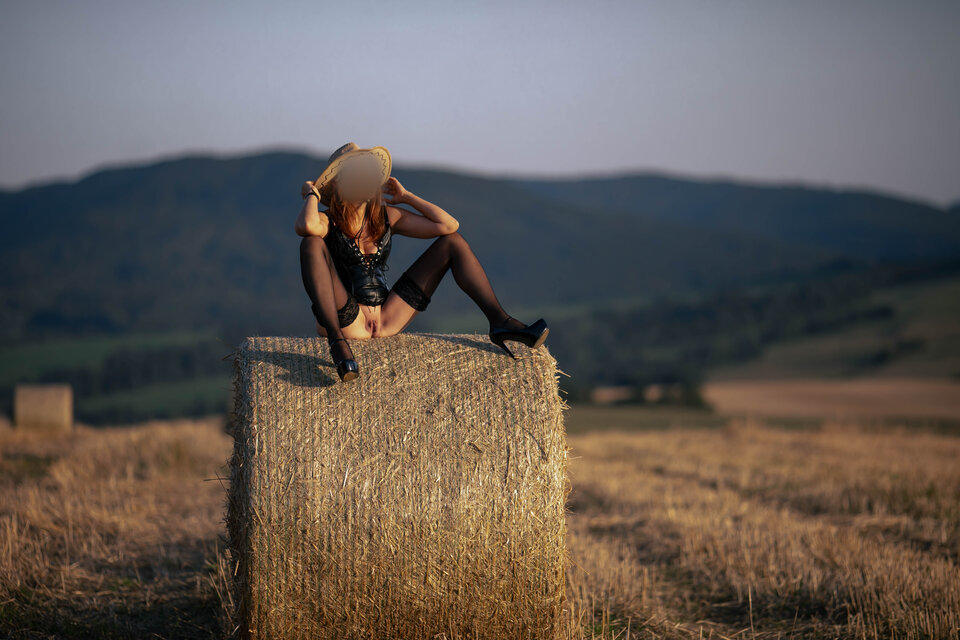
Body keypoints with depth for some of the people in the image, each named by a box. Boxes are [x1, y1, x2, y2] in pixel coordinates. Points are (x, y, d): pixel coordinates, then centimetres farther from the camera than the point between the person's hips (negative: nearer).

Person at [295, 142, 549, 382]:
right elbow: (306, 226, -35)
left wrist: (406, 197, 8)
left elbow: (449, 225, 3)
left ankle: (499, 321, -10)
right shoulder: (328, 221, -6)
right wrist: (312, 194, -13)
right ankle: (337, 342, -46)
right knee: (312, 243, -32)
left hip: (386, 318, 6)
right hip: (342, 321, -6)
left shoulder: (385, 217, 9)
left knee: (453, 242, 7)